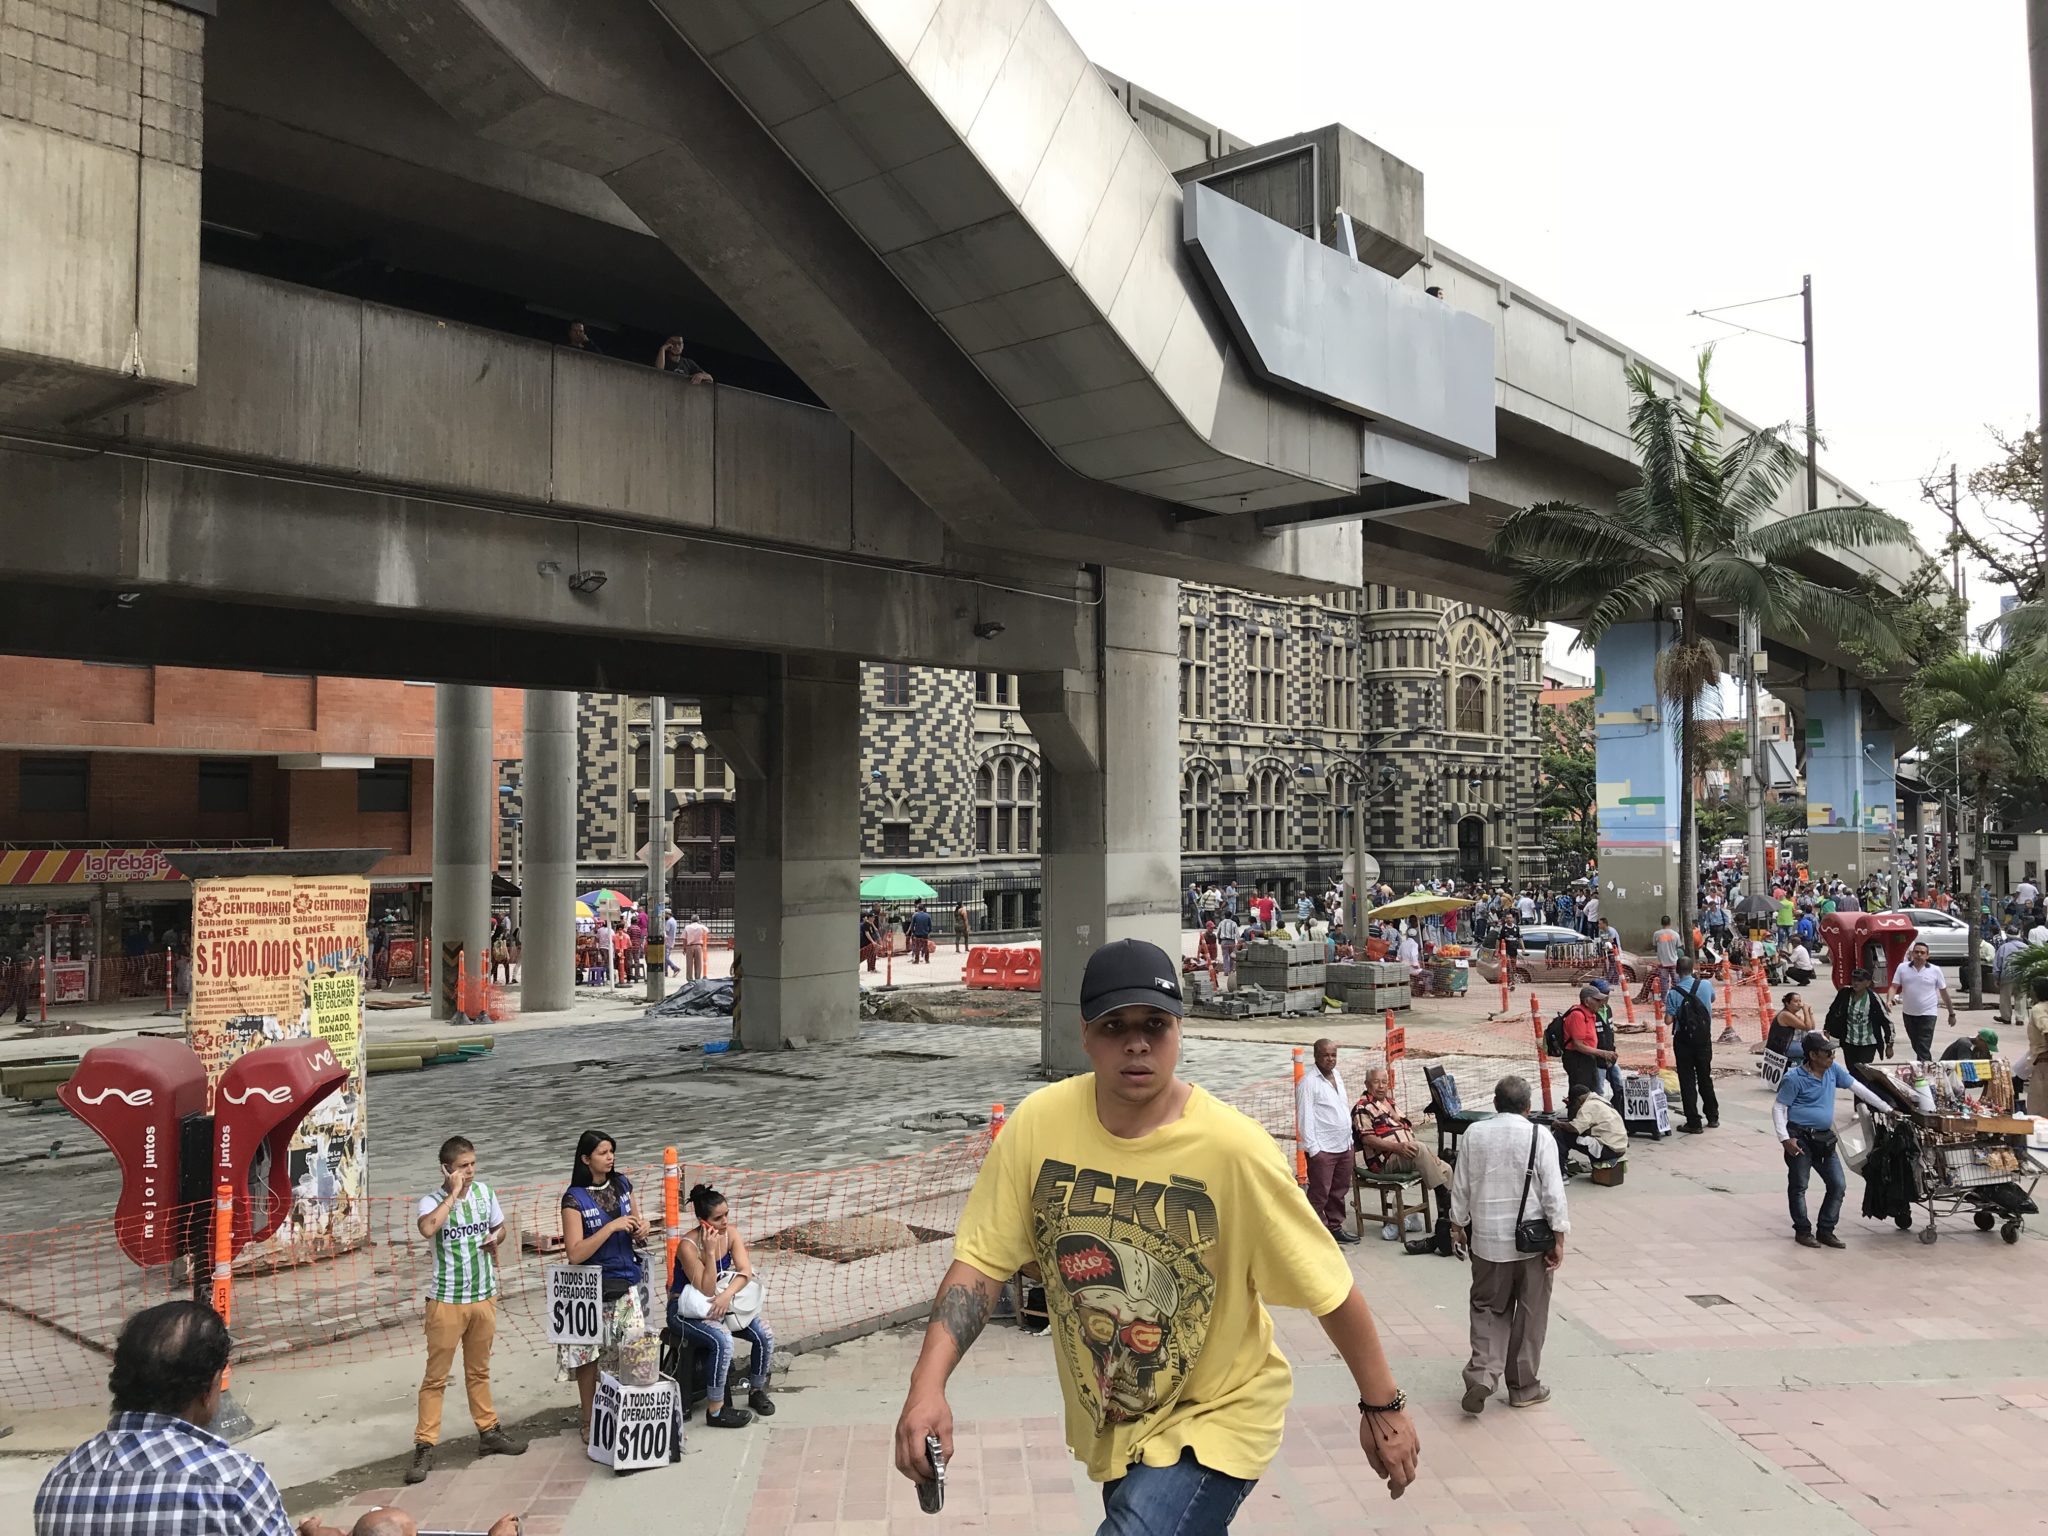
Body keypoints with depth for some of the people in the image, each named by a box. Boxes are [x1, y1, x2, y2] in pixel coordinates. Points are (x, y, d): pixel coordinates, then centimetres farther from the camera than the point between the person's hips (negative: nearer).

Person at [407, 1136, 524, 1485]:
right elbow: (427, 1229, -36)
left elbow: (499, 1227, 17)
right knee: (436, 1376, 0)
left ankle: (489, 1432, 29)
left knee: (479, 1371, 18)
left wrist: (496, 1238, -5)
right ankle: (424, 1447, 7)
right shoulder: (432, 1201, -13)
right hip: (447, 1300, -4)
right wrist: (454, 1193, -29)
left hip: (484, 1296, 5)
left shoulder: (484, 1191, 1)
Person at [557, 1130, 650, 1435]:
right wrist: (612, 1227, -23)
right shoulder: (574, 1199, -13)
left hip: (626, 1283, 4)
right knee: (590, 1355, 4)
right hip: (593, 1288, -4)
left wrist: (641, 1225, -3)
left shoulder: (622, 1184, 3)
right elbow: (575, 1254, -18)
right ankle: (588, 1421, 20)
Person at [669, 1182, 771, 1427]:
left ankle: (757, 1390, 13)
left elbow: (745, 1271, -12)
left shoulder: (731, 1233, -6)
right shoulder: (688, 1246, -24)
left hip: (722, 1303, 6)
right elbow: (707, 1291, -25)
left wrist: (727, 1294, -30)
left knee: (765, 1336, -12)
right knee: (723, 1341, -33)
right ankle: (715, 1411, -20)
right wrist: (710, 1252, -34)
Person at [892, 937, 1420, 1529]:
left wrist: (1383, 1405, -7)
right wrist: (927, 1386, -23)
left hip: (1217, 1416, -4)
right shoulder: (1038, 1124, -16)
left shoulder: (1232, 1147, -25)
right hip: (1107, 1423, 4)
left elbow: (1329, 1286, -15)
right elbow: (981, 1259, -11)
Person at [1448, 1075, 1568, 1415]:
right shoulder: (1540, 1137, -9)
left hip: (1487, 1240, 2)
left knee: (1488, 1309, 13)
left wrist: (1458, 1227, 15)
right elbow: (1553, 1193, -10)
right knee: (1530, 1314, 11)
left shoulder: (1473, 1134, -2)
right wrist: (1559, 1239, -4)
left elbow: (1460, 1187, 4)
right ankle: (1524, 1387, 19)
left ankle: (1482, 1374, -6)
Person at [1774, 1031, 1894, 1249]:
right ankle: (1802, 1231, 15)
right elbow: (1778, 1108, -9)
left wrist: (1886, 1108, 13)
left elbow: (1857, 1088, 13)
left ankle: (1825, 1230, 16)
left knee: (1838, 1184, 5)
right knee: (1799, 1186, 1)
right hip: (1800, 1138, -6)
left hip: (1825, 1138, 7)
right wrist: (1785, 1138, -17)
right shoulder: (1795, 1078, -14)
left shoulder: (1833, 1070, 3)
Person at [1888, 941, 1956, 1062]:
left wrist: (1951, 1013, 8)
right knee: (1916, 1046, 15)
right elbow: (1894, 987, -2)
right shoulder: (1902, 967, 1)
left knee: (1924, 1049, -9)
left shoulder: (1935, 970, -1)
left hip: (1927, 1014, -3)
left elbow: (1944, 992, 4)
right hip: (1908, 1014, 3)